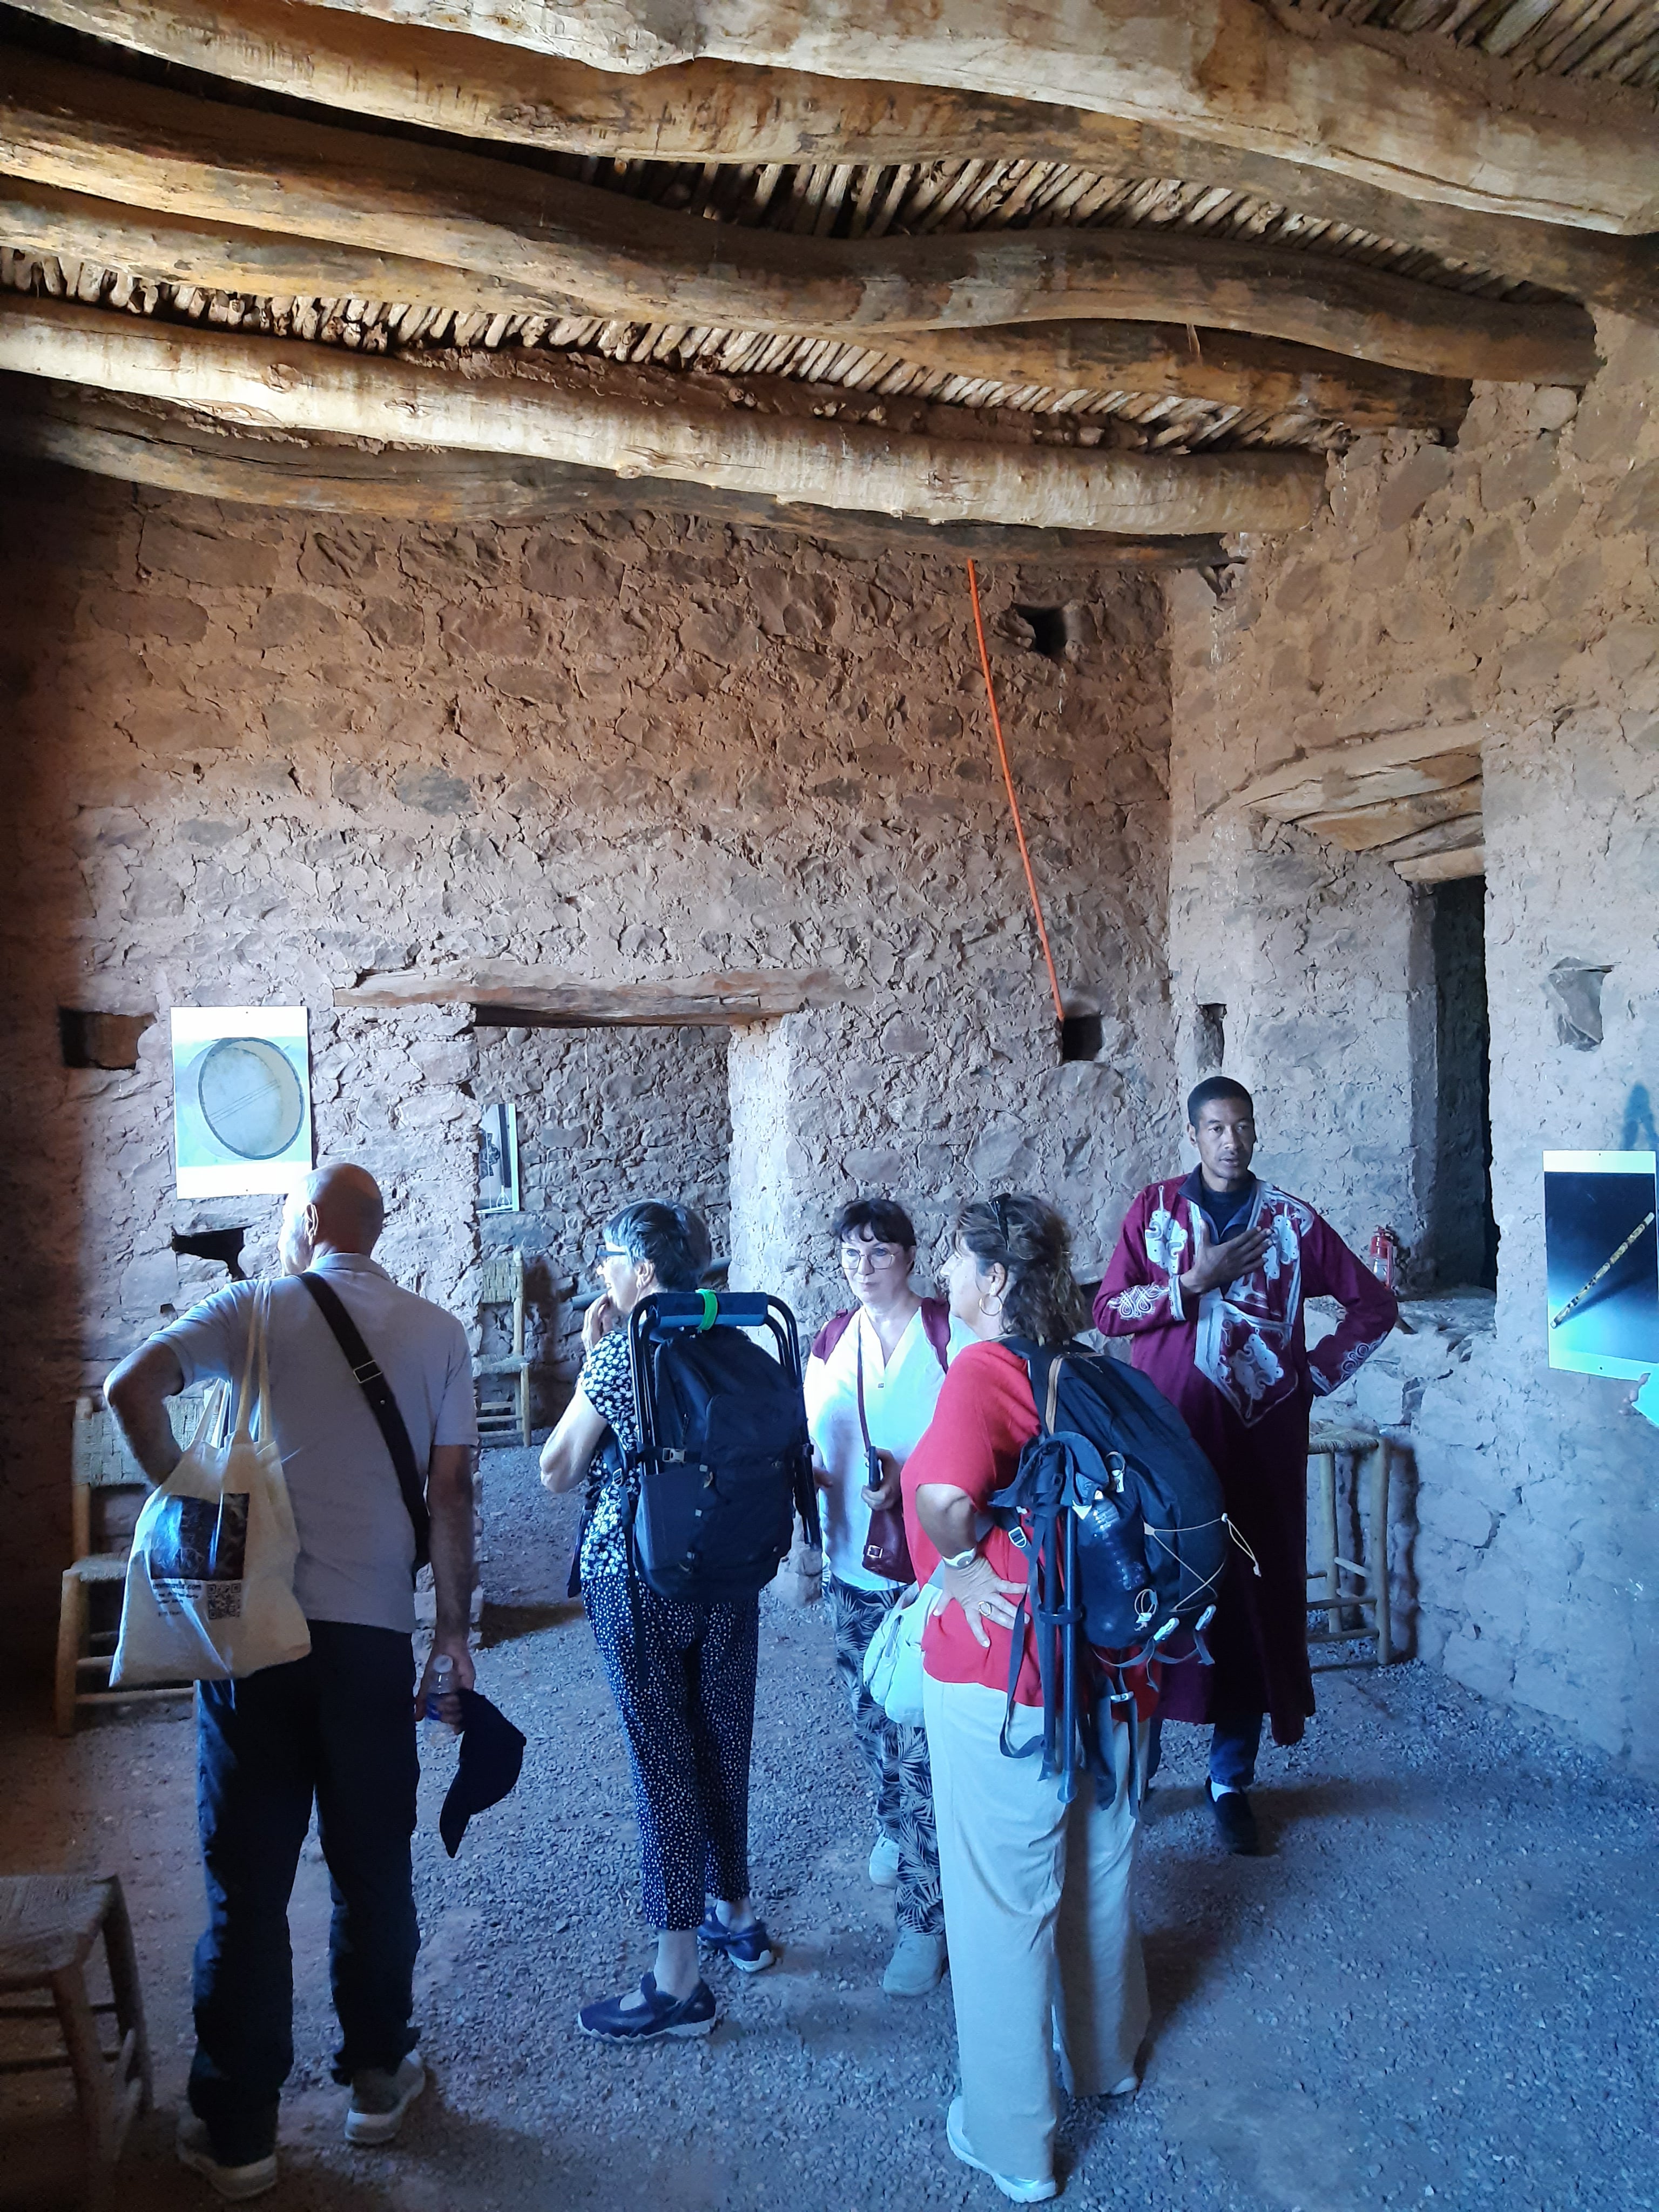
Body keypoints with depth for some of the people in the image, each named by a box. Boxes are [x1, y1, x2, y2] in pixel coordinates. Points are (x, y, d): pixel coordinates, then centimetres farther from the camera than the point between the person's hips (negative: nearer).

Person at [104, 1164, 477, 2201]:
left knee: (247, 1885, 10)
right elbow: (451, 1493, -1)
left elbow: (131, 1388, -16)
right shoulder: (440, 1333, 2)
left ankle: (237, 2132, 20)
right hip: (373, 1637, 1)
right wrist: (455, 1628, 6)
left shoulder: (254, 1310, -1)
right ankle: (378, 2078, 32)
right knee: (373, 1872, 17)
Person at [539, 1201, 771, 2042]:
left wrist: (590, 1360, -4)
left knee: (662, 1761, 2)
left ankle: (678, 1981, 12)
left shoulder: (617, 1355, -16)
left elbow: (557, 1472, -8)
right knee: (723, 1746, 19)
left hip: (637, 1584, -6)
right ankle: (733, 1914, 37)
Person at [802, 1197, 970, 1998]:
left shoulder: (951, 1334, -11)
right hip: (852, 1566, 6)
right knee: (871, 1720, 20)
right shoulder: (829, 1343, 5)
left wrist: (913, 1484, -25)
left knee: (920, 1738, -5)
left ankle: (924, 1916, 9)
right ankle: (898, 1831, 47)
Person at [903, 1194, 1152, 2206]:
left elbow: (946, 1493, -38)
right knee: (1099, 1869, 26)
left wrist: (960, 1562, -20)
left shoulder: (981, 1372, -20)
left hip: (1000, 1677, -7)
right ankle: (1104, 2056, 50)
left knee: (1002, 1902, 11)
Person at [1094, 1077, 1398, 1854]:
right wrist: (1198, 1280, -13)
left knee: (1253, 1601, 5)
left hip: (1260, 1441, 1)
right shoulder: (1155, 1208, 3)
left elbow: (1375, 1304, 10)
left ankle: (1231, 1783, 21)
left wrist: (1319, 1372, 3)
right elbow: (1107, 1310, -4)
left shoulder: (1292, 1220, 3)